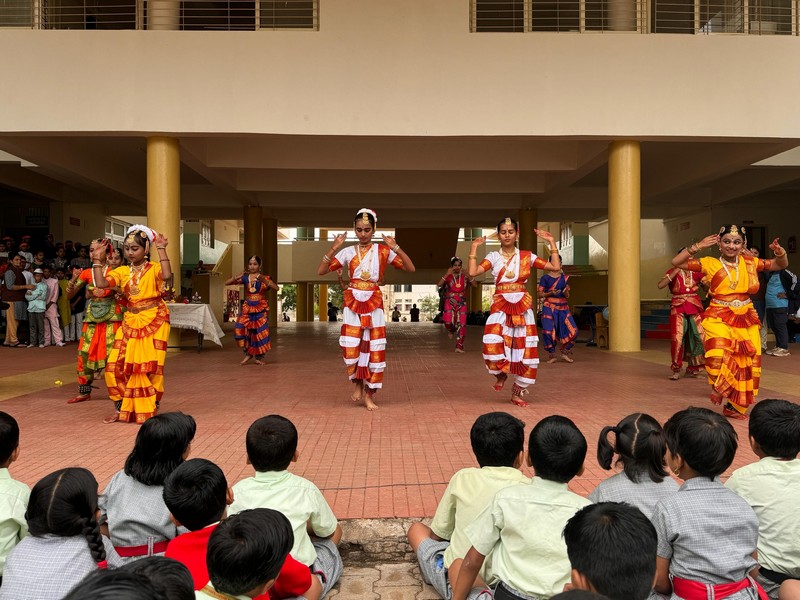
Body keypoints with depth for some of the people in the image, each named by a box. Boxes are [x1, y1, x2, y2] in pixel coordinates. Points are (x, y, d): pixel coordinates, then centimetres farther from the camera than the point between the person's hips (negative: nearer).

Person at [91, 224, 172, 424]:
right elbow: (101, 283, -5)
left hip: (154, 320, -5)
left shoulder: (153, 268, -3)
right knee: (116, 365, 1)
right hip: (130, 322, 5)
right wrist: (98, 260, -1)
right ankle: (121, 409, 17)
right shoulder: (122, 271, 9)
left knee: (150, 366, -2)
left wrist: (162, 249, -23)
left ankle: (150, 411, 13)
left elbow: (166, 275, -27)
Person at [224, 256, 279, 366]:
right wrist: (238, 277, -15)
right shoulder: (245, 278, 5)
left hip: (261, 308, -2)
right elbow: (227, 283, 2)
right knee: (240, 329, -11)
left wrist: (264, 280, -27)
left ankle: (258, 357, 12)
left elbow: (276, 288, -16)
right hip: (247, 307, 2)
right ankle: (248, 353, 8)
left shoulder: (264, 278, 0)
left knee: (260, 332, -3)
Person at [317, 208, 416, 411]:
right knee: (351, 347, -7)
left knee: (374, 347, 1)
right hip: (352, 302, 0)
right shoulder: (348, 252, 3)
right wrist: (333, 248, -13)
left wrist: (396, 248, -16)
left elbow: (410, 268, -5)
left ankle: (369, 394, 15)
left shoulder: (383, 250, 1)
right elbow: (321, 271, -1)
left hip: (374, 303, 0)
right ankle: (358, 384, 22)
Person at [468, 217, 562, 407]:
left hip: (522, 307, 1)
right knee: (493, 345, -21)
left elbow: (555, 267, -1)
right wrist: (474, 248, -6)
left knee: (524, 348, 2)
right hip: (500, 307, -1)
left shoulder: (527, 256, 6)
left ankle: (517, 393, 20)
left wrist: (552, 242, 0)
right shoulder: (493, 257, 5)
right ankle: (501, 374, 12)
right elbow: (473, 272, -12)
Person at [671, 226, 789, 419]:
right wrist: (697, 247, -17)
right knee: (720, 356, -27)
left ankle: (735, 407, 28)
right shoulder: (710, 263, -3)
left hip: (746, 320, 4)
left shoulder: (750, 262, 7)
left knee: (746, 364, 8)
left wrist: (780, 252, -3)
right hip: (719, 319, -4)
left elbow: (781, 265, 18)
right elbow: (676, 262, -9)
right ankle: (718, 386, 7)